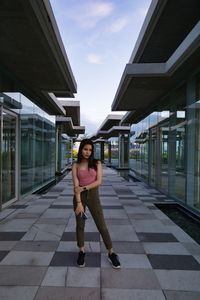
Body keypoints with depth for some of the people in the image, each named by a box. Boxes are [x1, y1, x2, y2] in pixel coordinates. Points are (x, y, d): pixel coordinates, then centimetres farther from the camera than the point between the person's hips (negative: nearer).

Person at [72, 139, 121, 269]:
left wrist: (84, 188, -19)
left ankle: (111, 254, 22)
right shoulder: (76, 165, -2)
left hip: (93, 196, -1)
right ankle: (82, 252, 34)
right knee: (80, 225, 13)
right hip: (80, 196, 1)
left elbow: (99, 181, -11)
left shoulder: (97, 163, -2)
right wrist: (79, 203, -15)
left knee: (102, 226, 5)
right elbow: (76, 185, -9)